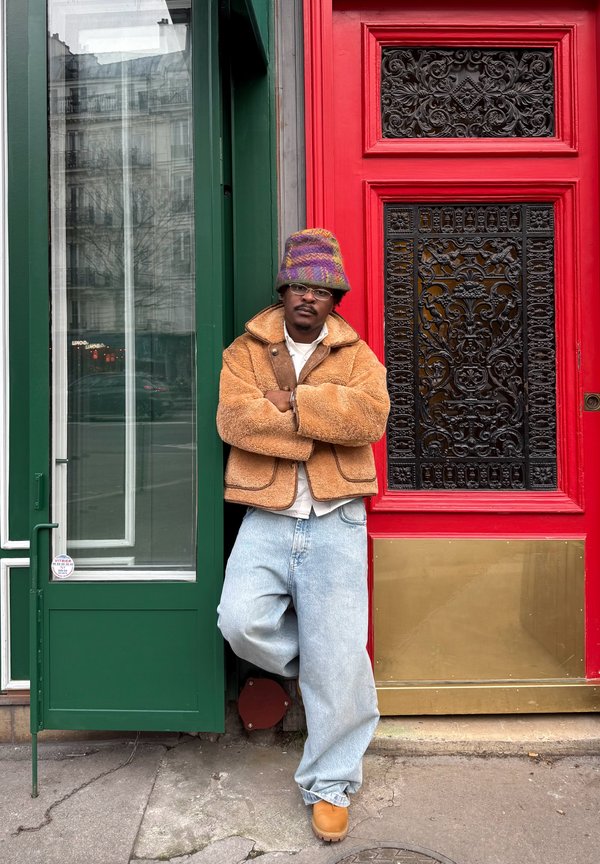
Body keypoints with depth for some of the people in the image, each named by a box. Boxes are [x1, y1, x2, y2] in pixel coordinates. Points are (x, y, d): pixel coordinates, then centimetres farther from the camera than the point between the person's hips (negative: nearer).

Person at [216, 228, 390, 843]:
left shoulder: (355, 354, 8)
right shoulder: (246, 351, 8)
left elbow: (370, 414, -13)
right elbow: (234, 418, -10)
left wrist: (292, 400, -15)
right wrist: (319, 424, -14)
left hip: (335, 521, -1)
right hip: (267, 519, 1)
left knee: (337, 658, 1)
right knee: (241, 621, -18)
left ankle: (329, 784, 21)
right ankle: (305, 659, 18)